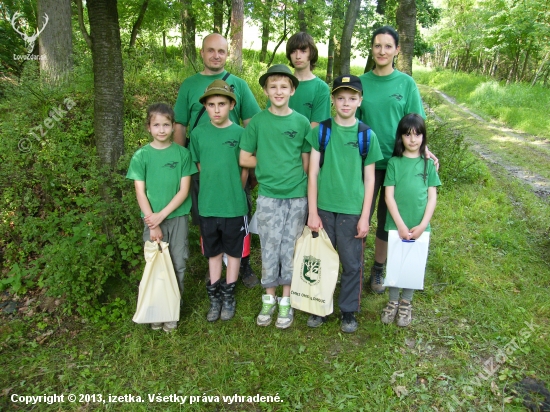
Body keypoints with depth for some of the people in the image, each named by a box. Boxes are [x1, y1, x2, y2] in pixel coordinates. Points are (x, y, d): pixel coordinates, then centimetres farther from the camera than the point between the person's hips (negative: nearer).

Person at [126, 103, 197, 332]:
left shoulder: (182, 153, -2)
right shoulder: (141, 156, -1)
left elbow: (184, 190, -4)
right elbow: (140, 192, -3)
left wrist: (162, 215, -12)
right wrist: (152, 223, -10)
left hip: (177, 217, 0)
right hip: (152, 219, 0)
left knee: (177, 266, 6)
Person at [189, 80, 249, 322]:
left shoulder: (240, 133, -5)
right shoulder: (198, 134, 1)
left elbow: (245, 170, 0)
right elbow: (199, 166, 9)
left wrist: (234, 193, 3)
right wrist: (213, 190, 6)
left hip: (234, 206, -2)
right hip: (207, 205, 2)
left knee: (233, 251, 12)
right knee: (213, 252, 14)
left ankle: (228, 296, 28)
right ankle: (214, 297, 29)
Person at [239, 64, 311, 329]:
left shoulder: (301, 122, 1)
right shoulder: (257, 121, -1)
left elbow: (307, 162, 7)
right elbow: (244, 159, 1)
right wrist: (269, 163, 1)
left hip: (297, 195, 1)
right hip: (268, 196, 0)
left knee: (290, 248, 8)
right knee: (269, 249, 6)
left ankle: (286, 301, 23)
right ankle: (269, 299, 23)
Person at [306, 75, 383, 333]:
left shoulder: (367, 135, 0)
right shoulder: (321, 131, 0)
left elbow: (369, 179, 2)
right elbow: (313, 173, -1)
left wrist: (365, 216, -3)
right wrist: (313, 212, -6)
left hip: (353, 210, 0)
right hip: (324, 208, 1)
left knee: (352, 264, 9)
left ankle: (348, 310, 28)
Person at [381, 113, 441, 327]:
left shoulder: (428, 164, 4)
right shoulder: (394, 163, 0)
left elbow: (432, 197, 2)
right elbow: (389, 196, -4)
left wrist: (422, 225, -8)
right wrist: (401, 225, -11)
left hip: (419, 227, 1)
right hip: (396, 225, -1)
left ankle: (406, 303, 29)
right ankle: (393, 301, 27)